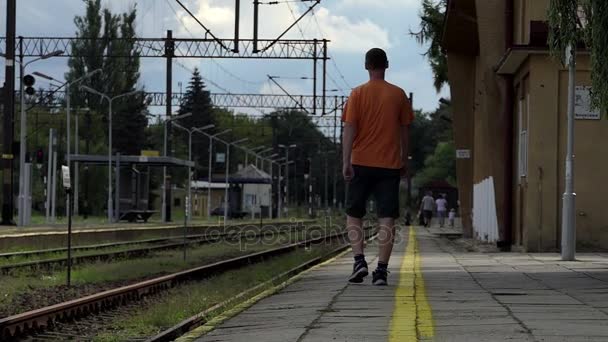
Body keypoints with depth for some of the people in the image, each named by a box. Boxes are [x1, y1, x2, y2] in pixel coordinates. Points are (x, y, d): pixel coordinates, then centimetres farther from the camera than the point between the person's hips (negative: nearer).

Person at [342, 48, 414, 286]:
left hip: (362, 163, -1)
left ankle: (359, 260, -4)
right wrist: (404, 160, 18)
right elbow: (404, 130, 9)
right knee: (387, 219, -1)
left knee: (354, 215, 11)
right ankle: (382, 269, -8)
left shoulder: (358, 94, -2)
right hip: (390, 164, 1)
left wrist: (346, 162, -8)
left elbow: (349, 129, -7)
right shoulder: (398, 95, 4)